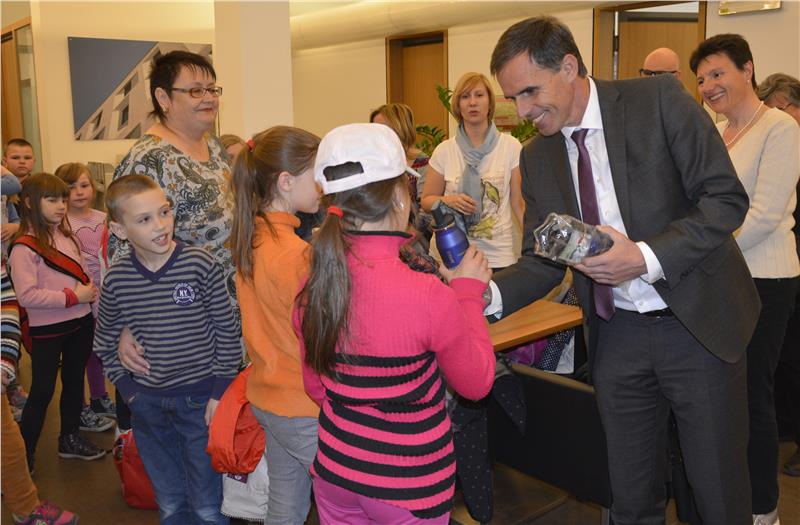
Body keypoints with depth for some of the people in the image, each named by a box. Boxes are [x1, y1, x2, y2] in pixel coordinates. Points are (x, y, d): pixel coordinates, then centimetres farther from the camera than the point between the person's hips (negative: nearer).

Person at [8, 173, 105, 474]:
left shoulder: (64, 235, 6)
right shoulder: (24, 247, -16)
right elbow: (26, 295, -22)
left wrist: (89, 292, 1)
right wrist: (72, 297, -21)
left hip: (80, 322, 7)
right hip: (47, 330, -7)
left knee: (74, 381, 18)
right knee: (42, 391, 2)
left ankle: (70, 439, 35)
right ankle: (24, 454, 17)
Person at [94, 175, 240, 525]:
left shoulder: (201, 266, -13)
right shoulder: (116, 281, -4)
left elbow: (227, 332, -7)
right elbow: (105, 343, 12)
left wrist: (220, 391, -8)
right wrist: (127, 388, 4)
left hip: (201, 401, -3)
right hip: (147, 405, 3)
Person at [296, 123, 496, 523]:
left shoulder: (312, 286, -10)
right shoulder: (428, 295, -26)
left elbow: (316, 385, 4)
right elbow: (476, 384, -10)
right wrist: (469, 293, -2)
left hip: (334, 474, 5)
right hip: (409, 487, -4)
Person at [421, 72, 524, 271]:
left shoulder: (511, 147, -2)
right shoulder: (444, 151, 0)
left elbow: (520, 204, 0)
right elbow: (426, 200, 9)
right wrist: (448, 201, -13)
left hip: (498, 255, 0)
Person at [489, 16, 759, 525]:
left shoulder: (659, 99, -11)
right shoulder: (538, 157, 2)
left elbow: (727, 198, -13)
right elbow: (541, 260, 3)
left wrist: (646, 257, -26)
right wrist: (489, 294, -16)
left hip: (697, 322, -3)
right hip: (617, 335, 4)